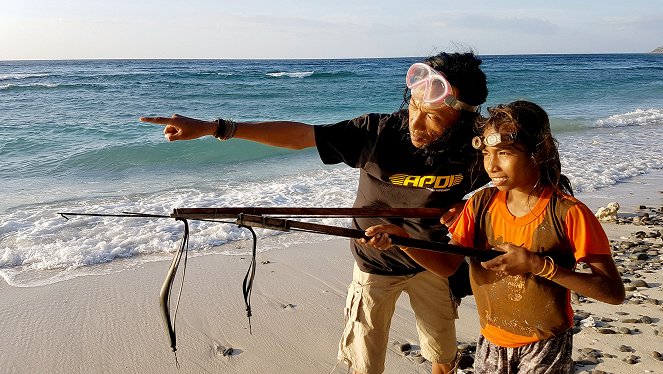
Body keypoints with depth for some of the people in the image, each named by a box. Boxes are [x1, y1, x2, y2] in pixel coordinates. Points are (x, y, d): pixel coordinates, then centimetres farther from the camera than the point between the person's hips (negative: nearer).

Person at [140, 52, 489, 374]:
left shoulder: (471, 152, -21)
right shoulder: (377, 132, -27)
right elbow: (298, 134, -27)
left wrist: (463, 207, -24)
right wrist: (212, 127, -31)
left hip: (431, 264, 2)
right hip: (375, 264, -1)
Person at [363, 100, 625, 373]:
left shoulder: (568, 214, -18)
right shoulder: (481, 204, -5)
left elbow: (614, 292, -19)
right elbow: (447, 265, -7)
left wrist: (539, 265, -28)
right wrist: (401, 239, -24)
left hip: (545, 350, -4)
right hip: (490, 343, 4)